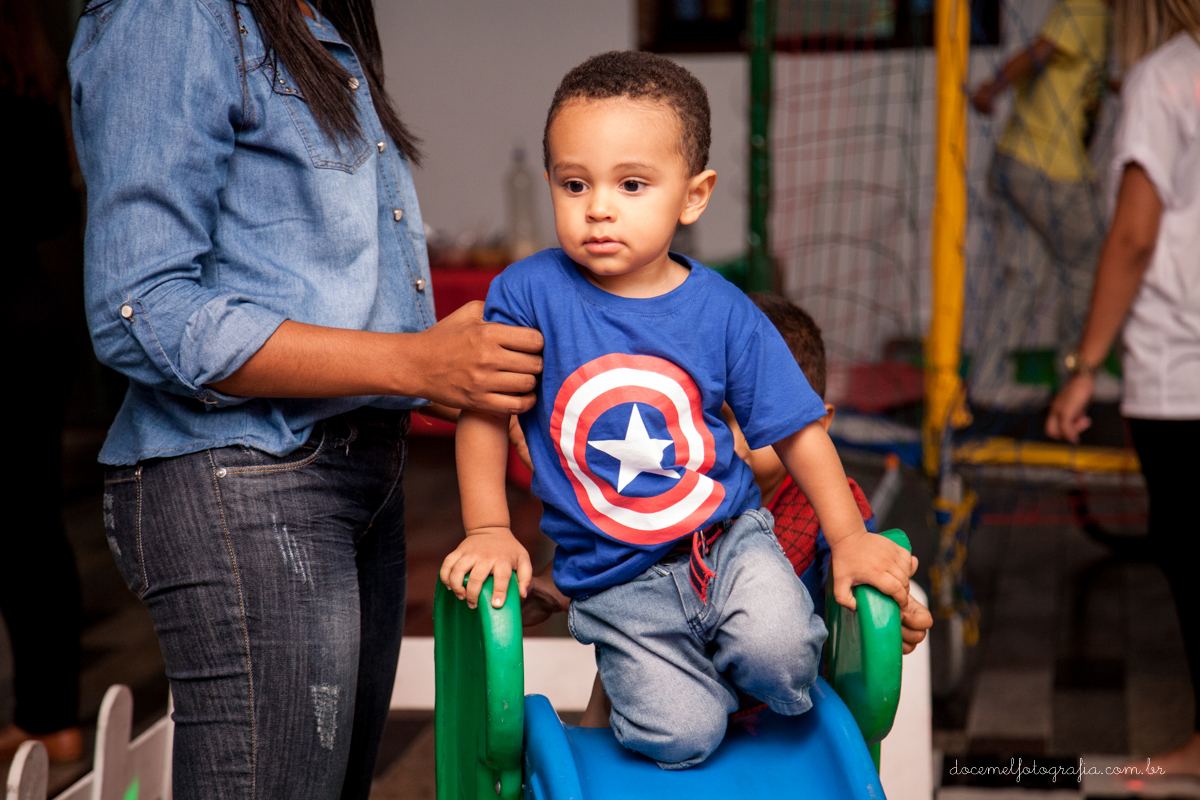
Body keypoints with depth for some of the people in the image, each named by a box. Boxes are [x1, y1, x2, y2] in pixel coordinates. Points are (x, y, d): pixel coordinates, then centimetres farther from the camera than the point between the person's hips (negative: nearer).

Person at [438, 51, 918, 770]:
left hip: (728, 536, 1)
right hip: (617, 580, -1)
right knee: (680, 736, -17)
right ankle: (631, 675, 18)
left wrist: (850, 538, -2)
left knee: (777, 653, -28)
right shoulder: (529, 293, -10)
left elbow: (797, 427, 2)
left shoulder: (724, 313, -5)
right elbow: (486, 410, 1)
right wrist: (488, 531, -2)